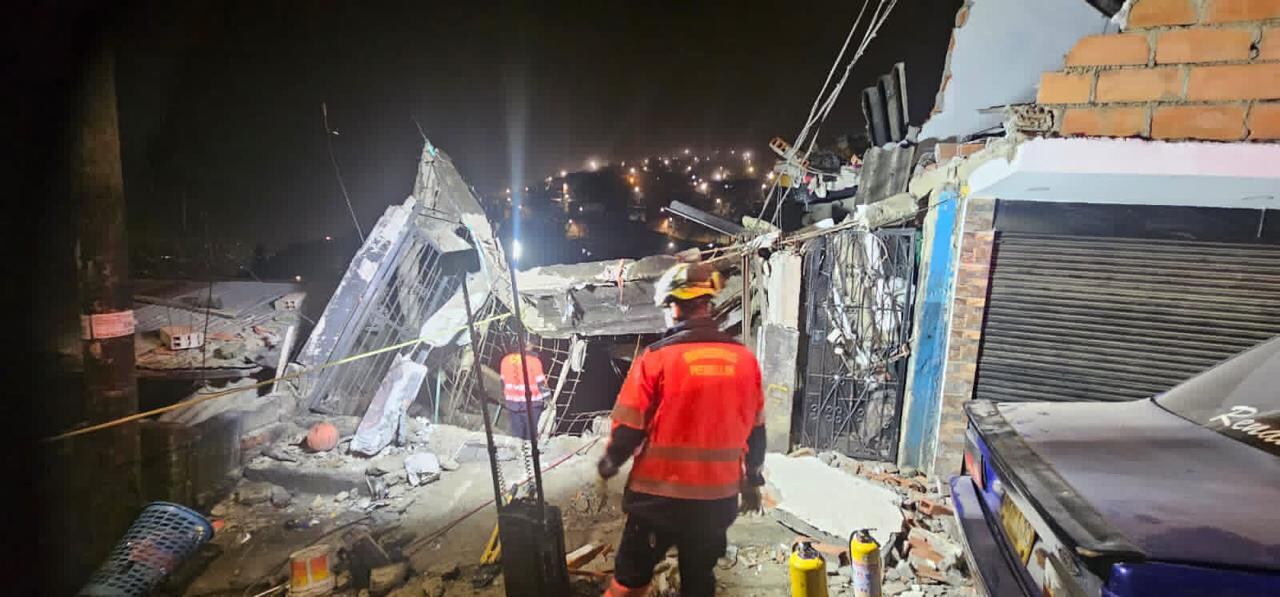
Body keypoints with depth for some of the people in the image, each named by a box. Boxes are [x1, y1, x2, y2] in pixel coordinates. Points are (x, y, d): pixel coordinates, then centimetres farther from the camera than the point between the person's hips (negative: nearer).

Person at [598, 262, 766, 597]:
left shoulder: (657, 358, -15)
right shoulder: (745, 359, -2)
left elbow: (629, 427, -10)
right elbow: (756, 431, 7)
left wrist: (609, 463, 10)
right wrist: (752, 481, 21)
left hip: (659, 494, -3)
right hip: (719, 497, 4)